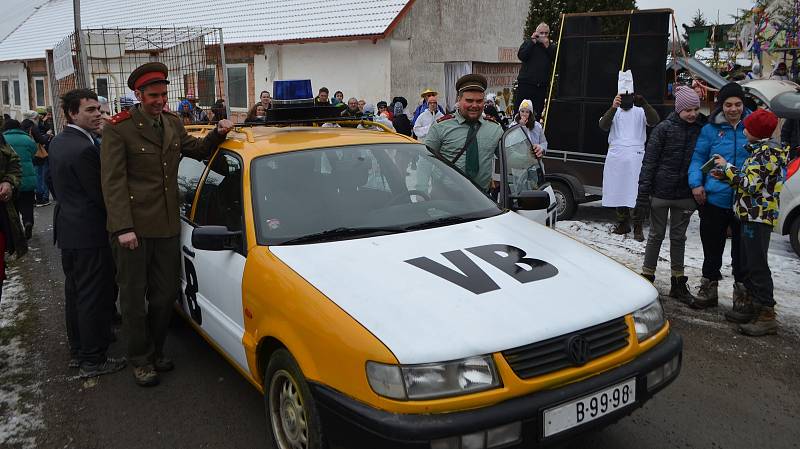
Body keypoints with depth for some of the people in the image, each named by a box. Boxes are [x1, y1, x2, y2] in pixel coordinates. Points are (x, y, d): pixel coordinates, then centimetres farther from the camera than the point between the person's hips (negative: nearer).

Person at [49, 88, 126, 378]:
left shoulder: (57, 143, 9)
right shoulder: (86, 149, -22)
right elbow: (100, 194, -19)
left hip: (66, 229, 10)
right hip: (89, 234, -10)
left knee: (74, 293, 19)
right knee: (94, 298, -1)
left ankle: (77, 350, 32)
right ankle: (93, 361, 8)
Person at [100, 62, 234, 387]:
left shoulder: (173, 124, 9)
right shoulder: (119, 129, -9)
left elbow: (197, 150, 24)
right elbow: (112, 181, -13)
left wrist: (218, 134, 4)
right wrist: (123, 228, -18)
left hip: (167, 225, 6)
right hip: (132, 227, -5)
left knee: (165, 294, 14)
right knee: (134, 296, 8)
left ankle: (155, 350, 32)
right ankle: (141, 360, 22)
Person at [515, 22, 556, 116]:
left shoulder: (551, 46, 13)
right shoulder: (528, 42, 8)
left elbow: (557, 59, -3)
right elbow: (521, 56, -9)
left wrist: (547, 46, -9)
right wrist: (532, 41, -9)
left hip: (542, 86, 2)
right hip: (525, 83, -2)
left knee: (537, 114, 3)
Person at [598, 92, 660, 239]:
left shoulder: (640, 112, 8)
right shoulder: (613, 112, 12)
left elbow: (654, 121, -10)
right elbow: (603, 126, -7)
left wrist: (644, 104, -24)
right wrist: (613, 108, -23)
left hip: (635, 157, -2)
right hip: (615, 156, 2)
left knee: (635, 192, -9)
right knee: (618, 191, 6)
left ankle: (638, 227, -5)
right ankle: (623, 224, 18)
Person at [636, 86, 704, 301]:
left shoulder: (701, 130, 3)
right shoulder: (664, 128, -8)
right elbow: (649, 161, -9)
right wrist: (643, 193, -13)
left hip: (685, 195, 3)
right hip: (661, 192, -3)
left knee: (679, 237, 13)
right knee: (656, 235, 7)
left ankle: (678, 283, 22)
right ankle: (647, 277, 19)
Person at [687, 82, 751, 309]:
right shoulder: (711, 129, 2)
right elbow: (698, 158, 6)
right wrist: (696, 183, -9)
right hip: (715, 199, 1)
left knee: (741, 250, 9)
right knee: (712, 249, 12)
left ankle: (742, 292, 24)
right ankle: (708, 289, 27)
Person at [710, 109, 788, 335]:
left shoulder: (768, 151, -14)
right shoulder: (759, 149, 16)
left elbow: (751, 183, -20)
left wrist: (727, 167, -11)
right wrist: (726, 176, 11)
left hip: (759, 216, -10)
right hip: (751, 215, 10)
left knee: (758, 266, -8)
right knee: (748, 264, 16)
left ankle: (767, 315, -4)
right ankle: (751, 305, 25)